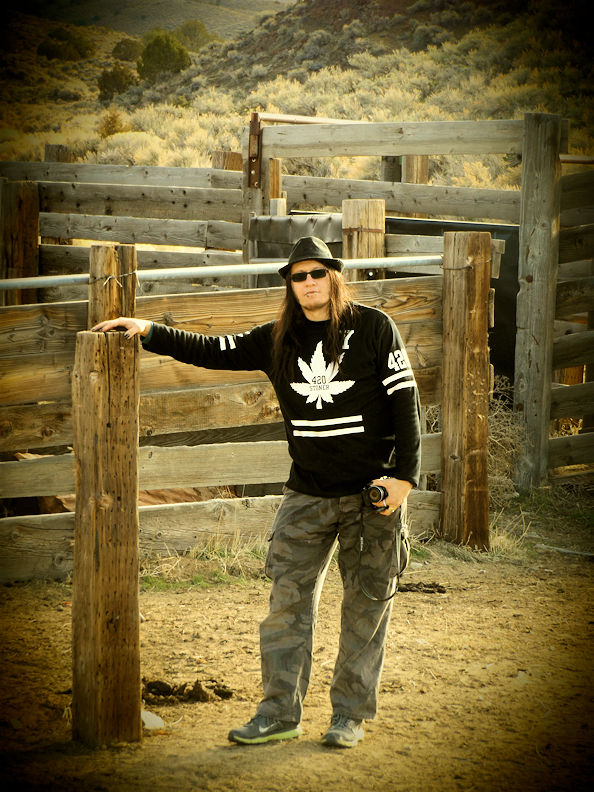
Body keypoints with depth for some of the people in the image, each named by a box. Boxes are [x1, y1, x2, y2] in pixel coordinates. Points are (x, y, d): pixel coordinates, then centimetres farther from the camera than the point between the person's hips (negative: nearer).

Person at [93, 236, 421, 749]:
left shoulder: (374, 329, -4)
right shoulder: (277, 341, 7)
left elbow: (405, 400, -5)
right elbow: (213, 351, 8)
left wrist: (404, 476, -11)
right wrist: (149, 332, -3)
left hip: (373, 493, -3)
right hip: (307, 493, 4)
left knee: (366, 603, 4)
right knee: (288, 599, 1)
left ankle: (350, 714, 14)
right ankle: (280, 713, 9)